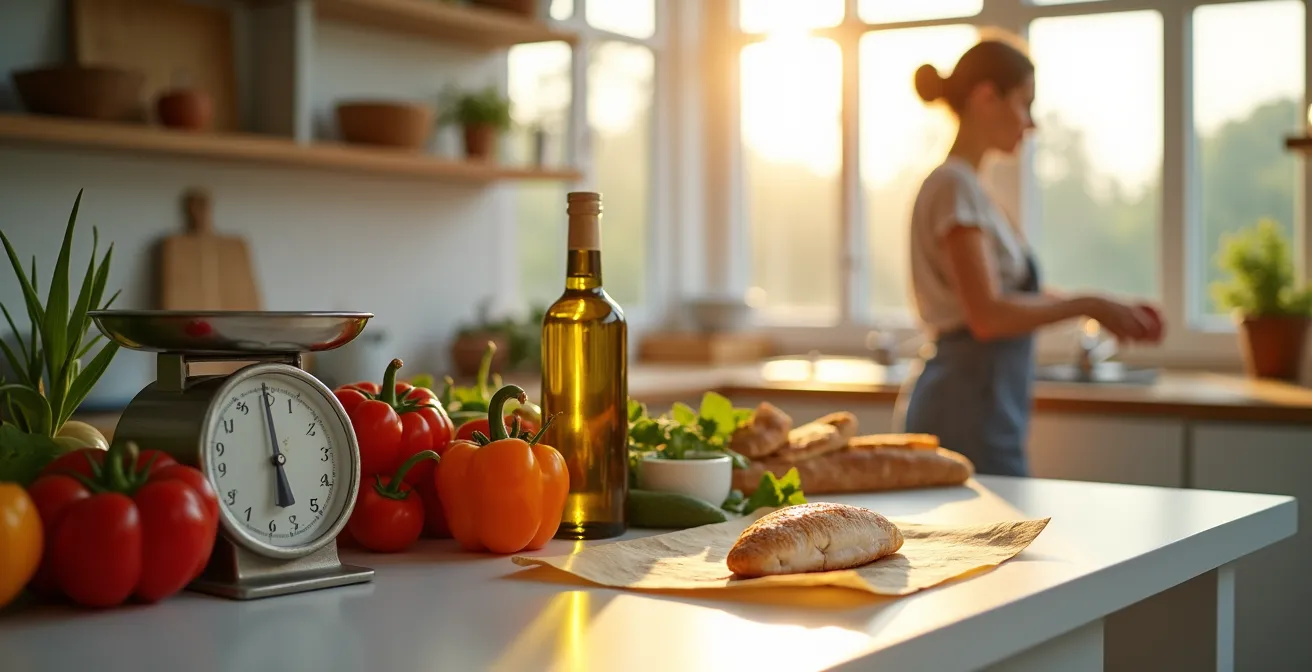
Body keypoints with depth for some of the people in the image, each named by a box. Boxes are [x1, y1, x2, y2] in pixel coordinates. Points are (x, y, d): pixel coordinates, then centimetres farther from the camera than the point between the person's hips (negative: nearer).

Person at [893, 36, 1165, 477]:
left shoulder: (962, 184, 16)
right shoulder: (955, 187, -12)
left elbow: (1009, 294, 19)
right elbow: (988, 315, -21)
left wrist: (1102, 309, 14)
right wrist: (1087, 306, -12)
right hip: (968, 414, -10)